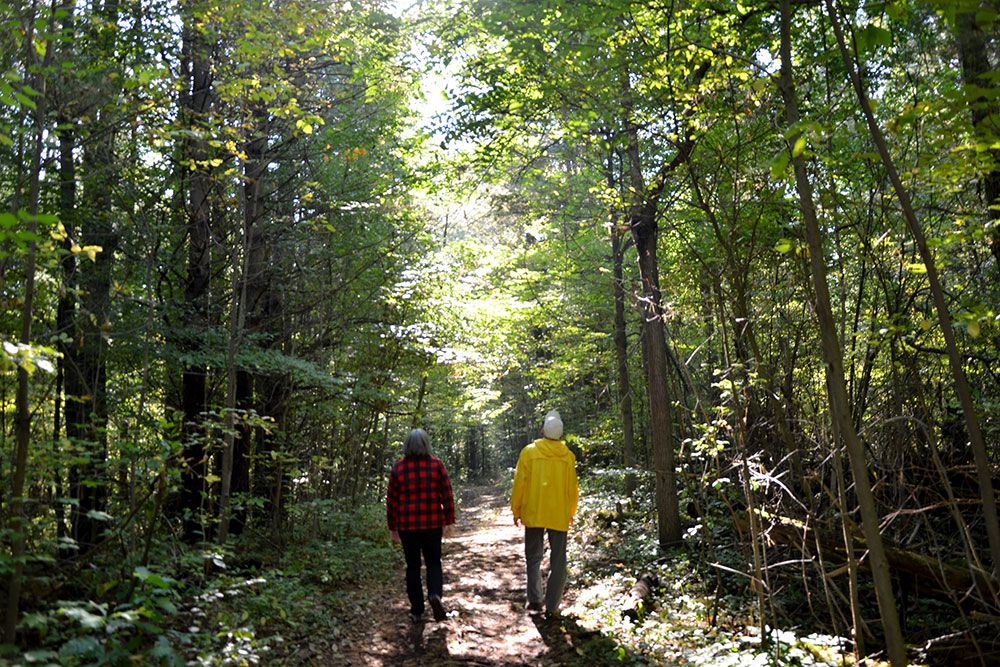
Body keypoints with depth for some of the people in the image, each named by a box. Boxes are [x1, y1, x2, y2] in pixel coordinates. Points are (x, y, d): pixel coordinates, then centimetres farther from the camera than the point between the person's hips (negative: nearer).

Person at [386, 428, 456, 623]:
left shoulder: (398, 467, -1)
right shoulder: (436, 464, -3)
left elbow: (392, 500, 1)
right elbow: (447, 495, -4)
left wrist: (392, 527, 9)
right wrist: (449, 522, 4)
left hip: (407, 526, 1)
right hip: (433, 524, 0)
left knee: (413, 566, 12)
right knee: (433, 563, 14)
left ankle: (417, 611, 15)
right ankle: (435, 594, -12)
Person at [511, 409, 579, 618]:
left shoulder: (529, 451, -4)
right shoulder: (568, 456, -1)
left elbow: (519, 483, -3)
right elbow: (573, 488, 5)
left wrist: (516, 510, 8)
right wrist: (571, 512, 19)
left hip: (533, 514, 0)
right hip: (559, 516, 0)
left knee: (533, 558, 12)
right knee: (558, 561, 7)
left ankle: (535, 602, 7)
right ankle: (552, 606, 6)